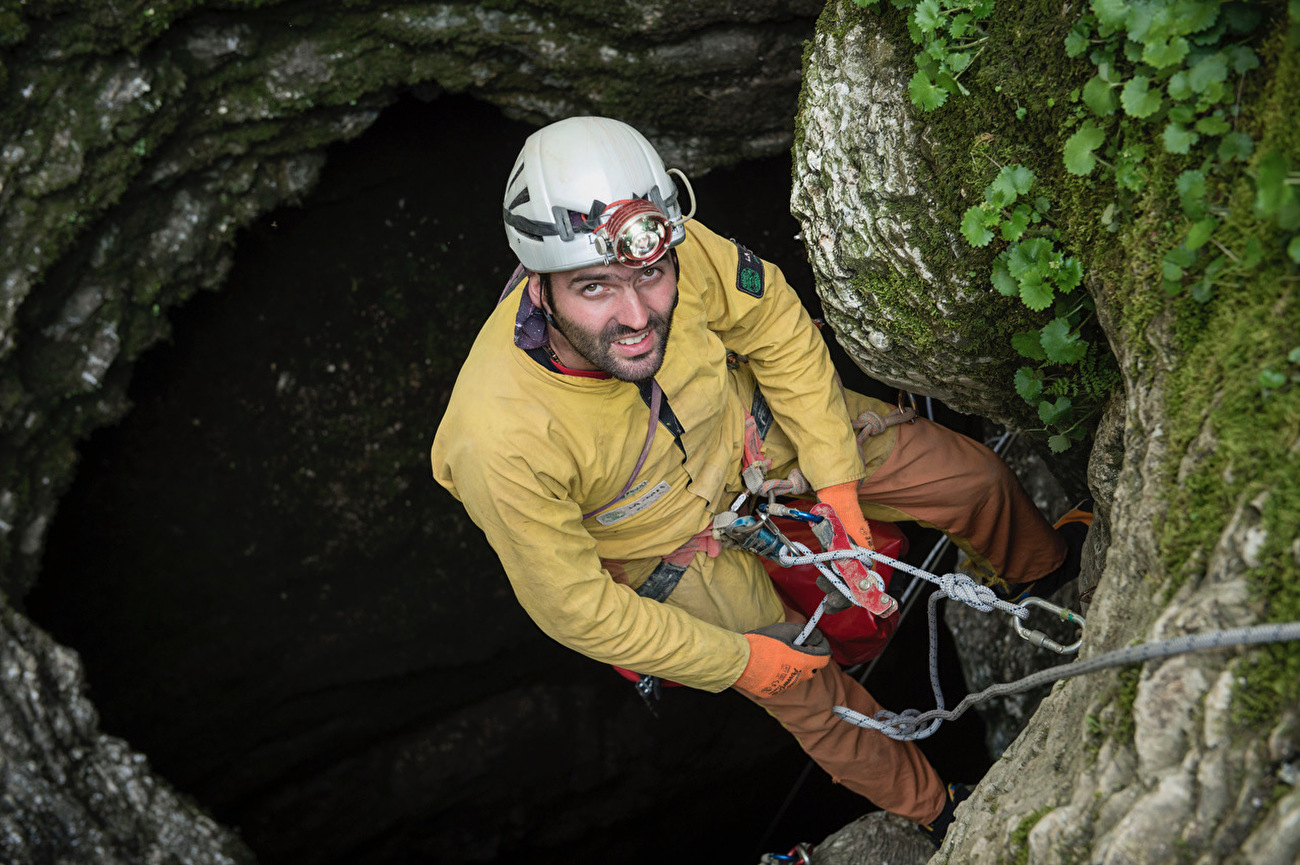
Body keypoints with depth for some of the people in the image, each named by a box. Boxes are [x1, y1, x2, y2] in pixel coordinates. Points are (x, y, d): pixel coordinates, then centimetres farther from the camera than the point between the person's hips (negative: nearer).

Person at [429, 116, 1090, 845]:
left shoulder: (682, 254, -35)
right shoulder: (500, 441, -42)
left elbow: (781, 333, -12)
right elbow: (576, 607, -25)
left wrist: (837, 479, -9)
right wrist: (736, 661, -15)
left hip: (750, 429, 3)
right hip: (672, 547, -2)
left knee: (970, 476, 6)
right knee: (808, 692, 8)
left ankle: (1048, 570, 42)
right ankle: (934, 809, 40)